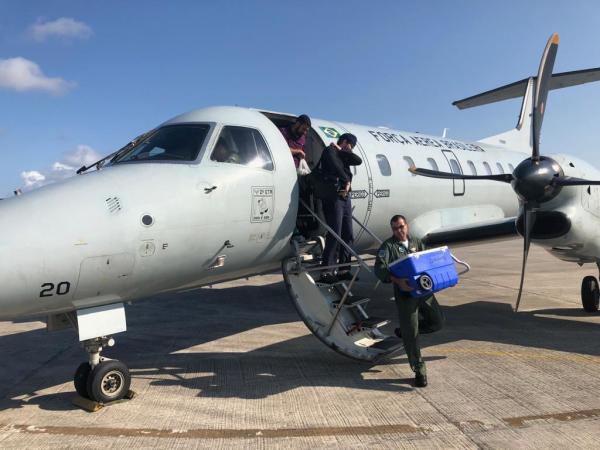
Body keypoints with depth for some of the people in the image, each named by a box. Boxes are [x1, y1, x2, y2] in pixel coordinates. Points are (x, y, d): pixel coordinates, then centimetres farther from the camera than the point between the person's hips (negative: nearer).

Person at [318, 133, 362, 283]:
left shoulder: (343, 155, 24)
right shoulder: (329, 151, 2)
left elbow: (359, 161, 9)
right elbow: (335, 167, -16)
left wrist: (341, 151, 6)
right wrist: (347, 181, -10)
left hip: (345, 197, 9)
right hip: (333, 197, -9)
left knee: (348, 235, 6)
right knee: (335, 235, -14)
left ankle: (343, 270, 11)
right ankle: (326, 272, -13)